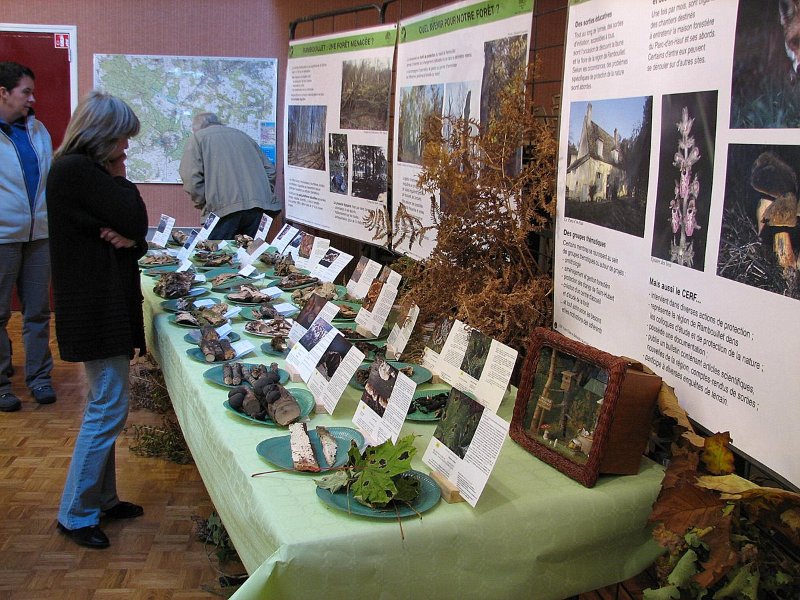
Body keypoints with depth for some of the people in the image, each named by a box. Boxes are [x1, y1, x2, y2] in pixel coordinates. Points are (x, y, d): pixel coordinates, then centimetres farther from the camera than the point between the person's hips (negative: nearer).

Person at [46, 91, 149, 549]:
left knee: (106, 407, 17)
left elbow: (135, 235, 12)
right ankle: (76, 514, 9)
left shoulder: (83, 169, 14)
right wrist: (119, 176, -4)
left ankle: (102, 499, 29)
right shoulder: (76, 170, -17)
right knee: (109, 409, -4)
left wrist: (128, 239, -11)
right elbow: (135, 222, -17)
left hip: (106, 301, 10)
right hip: (95, 307, -10)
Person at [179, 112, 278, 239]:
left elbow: (191, 177, -2)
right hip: (259, 205, 5)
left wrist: (203, 204, 7)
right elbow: (270, 170, 21)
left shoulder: (197, 137, 14)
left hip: (224, 207, -5)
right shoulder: (242, 135, 29)